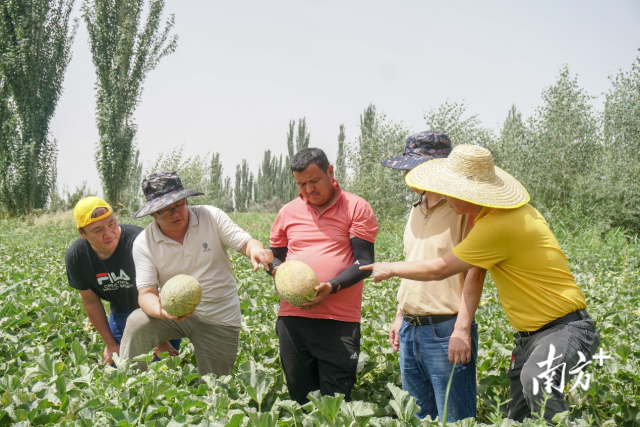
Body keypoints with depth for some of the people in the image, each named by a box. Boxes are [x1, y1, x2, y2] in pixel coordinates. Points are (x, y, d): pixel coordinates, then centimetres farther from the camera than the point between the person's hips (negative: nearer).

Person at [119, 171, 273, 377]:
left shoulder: (211, 217, -11)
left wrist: (256, 250, -40)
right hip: (175, 314, 0)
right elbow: (146, 292, -15)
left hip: (219, 321, 0)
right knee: (137, 323, -28)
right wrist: (162, 311, -39)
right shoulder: (143, 243, -10)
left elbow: (245, 242, -13)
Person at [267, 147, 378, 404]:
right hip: (292, 317, 4)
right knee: (299, 397, 11)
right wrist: (277, 271, -3)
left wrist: (331, 287, -21)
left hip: (339, 321, -4)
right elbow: (274, 256, 21)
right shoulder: (288, 212, 12)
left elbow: (364, 262, -6)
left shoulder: (357, 208, 0)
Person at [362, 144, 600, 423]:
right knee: (518, 417, 11)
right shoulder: (501, 210, 4)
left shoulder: (497, 226, -25)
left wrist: (390, 269, -1)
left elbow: (438, 270, -16)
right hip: (528, 334, 10)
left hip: (565, 328, -10)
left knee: (536, 379, -40)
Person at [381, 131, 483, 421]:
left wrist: (462, 329, -20)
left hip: (445, 331, -8)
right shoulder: (417, 210, 15)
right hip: (411, 331, 8)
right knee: (416, 417, 15)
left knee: (454, 419, -1)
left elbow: (475, 273, -16)